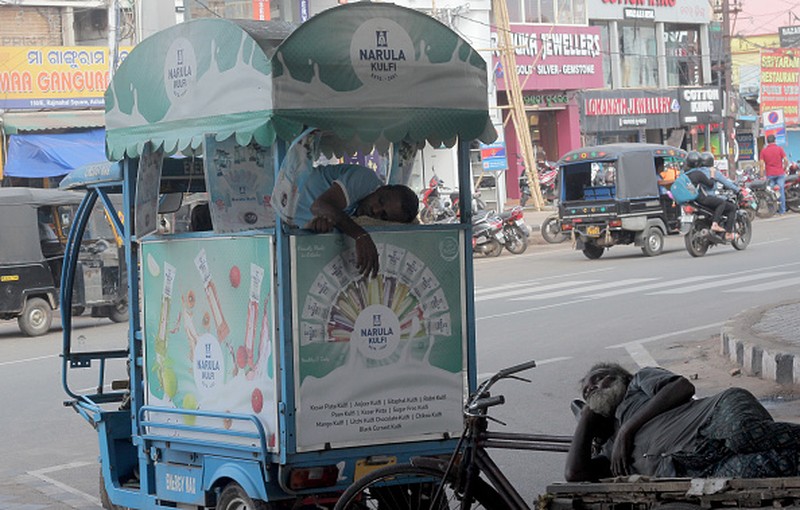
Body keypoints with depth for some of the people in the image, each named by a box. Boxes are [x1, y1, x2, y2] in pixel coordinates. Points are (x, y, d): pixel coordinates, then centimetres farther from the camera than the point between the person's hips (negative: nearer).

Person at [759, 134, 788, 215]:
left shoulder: (764, 150, 1)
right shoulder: (779, 148, -3)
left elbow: (761, 163, -4)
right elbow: (786, 160, -8)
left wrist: (762, 175, 2)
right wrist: (784, 169, 9)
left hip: (770, 175, 1)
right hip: (780, 173, -1)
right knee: (781, 192, 4)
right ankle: (782, 210, 5)